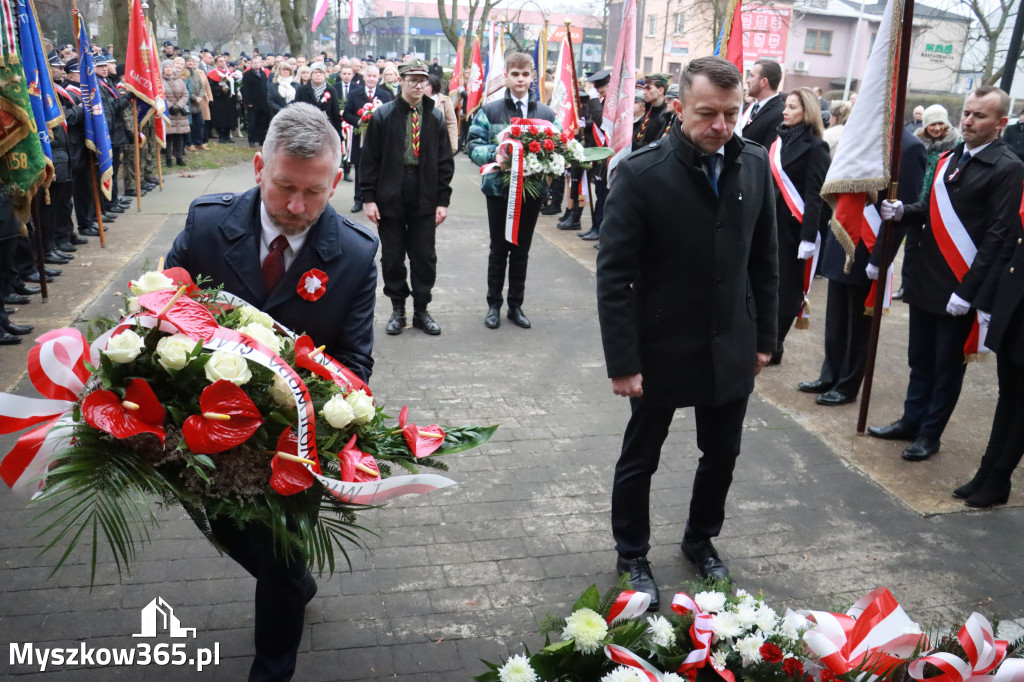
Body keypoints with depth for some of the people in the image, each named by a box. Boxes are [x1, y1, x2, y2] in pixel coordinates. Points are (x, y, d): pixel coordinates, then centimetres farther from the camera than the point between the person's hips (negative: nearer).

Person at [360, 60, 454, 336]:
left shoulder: (436, 117, 4)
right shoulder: (383, 115, -1)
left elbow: (445, 161, 5)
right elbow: (369, 159, 0)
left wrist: (443, 200, 0)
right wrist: (369, 197, -6)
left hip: (424, 199, 1)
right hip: (390, 198, -1)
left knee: (425, 258, 6)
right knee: (392, 257, 7)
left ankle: (421, 310, 19)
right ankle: (398, 309, 21)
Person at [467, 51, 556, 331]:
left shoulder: (547, 113, 3)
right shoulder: (489, 110, -1)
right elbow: (473, 144, -3)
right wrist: (493, 155, -22)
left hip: (532, 190, 2)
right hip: (499, 188, -1)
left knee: (521, 251, 12)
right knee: (499, 249, 10)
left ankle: (516, 305, 24)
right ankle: (494, 305, 22)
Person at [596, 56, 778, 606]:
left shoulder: (755, 166, -1)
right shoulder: (641, 173, -16)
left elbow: (764, 261, 7)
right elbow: (614, 276, -15)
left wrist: (765, 337, 7)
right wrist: (622, 362, -17)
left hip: (731, 351, 4)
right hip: (661, 351, -4)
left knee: (722, 456, 18)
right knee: (640, 460, 13)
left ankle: (701, 540, 44)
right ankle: (632, 555, 36)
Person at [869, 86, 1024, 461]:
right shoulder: (949, 158, 10)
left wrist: (968, 290, -19)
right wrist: (903, 210, -5)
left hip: (959, 287, -6)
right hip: (925, 279, 6)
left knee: (947, 366, 8)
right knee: (920, 358, 18)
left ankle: (930, 434, 21)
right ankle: (911, 421, 32)